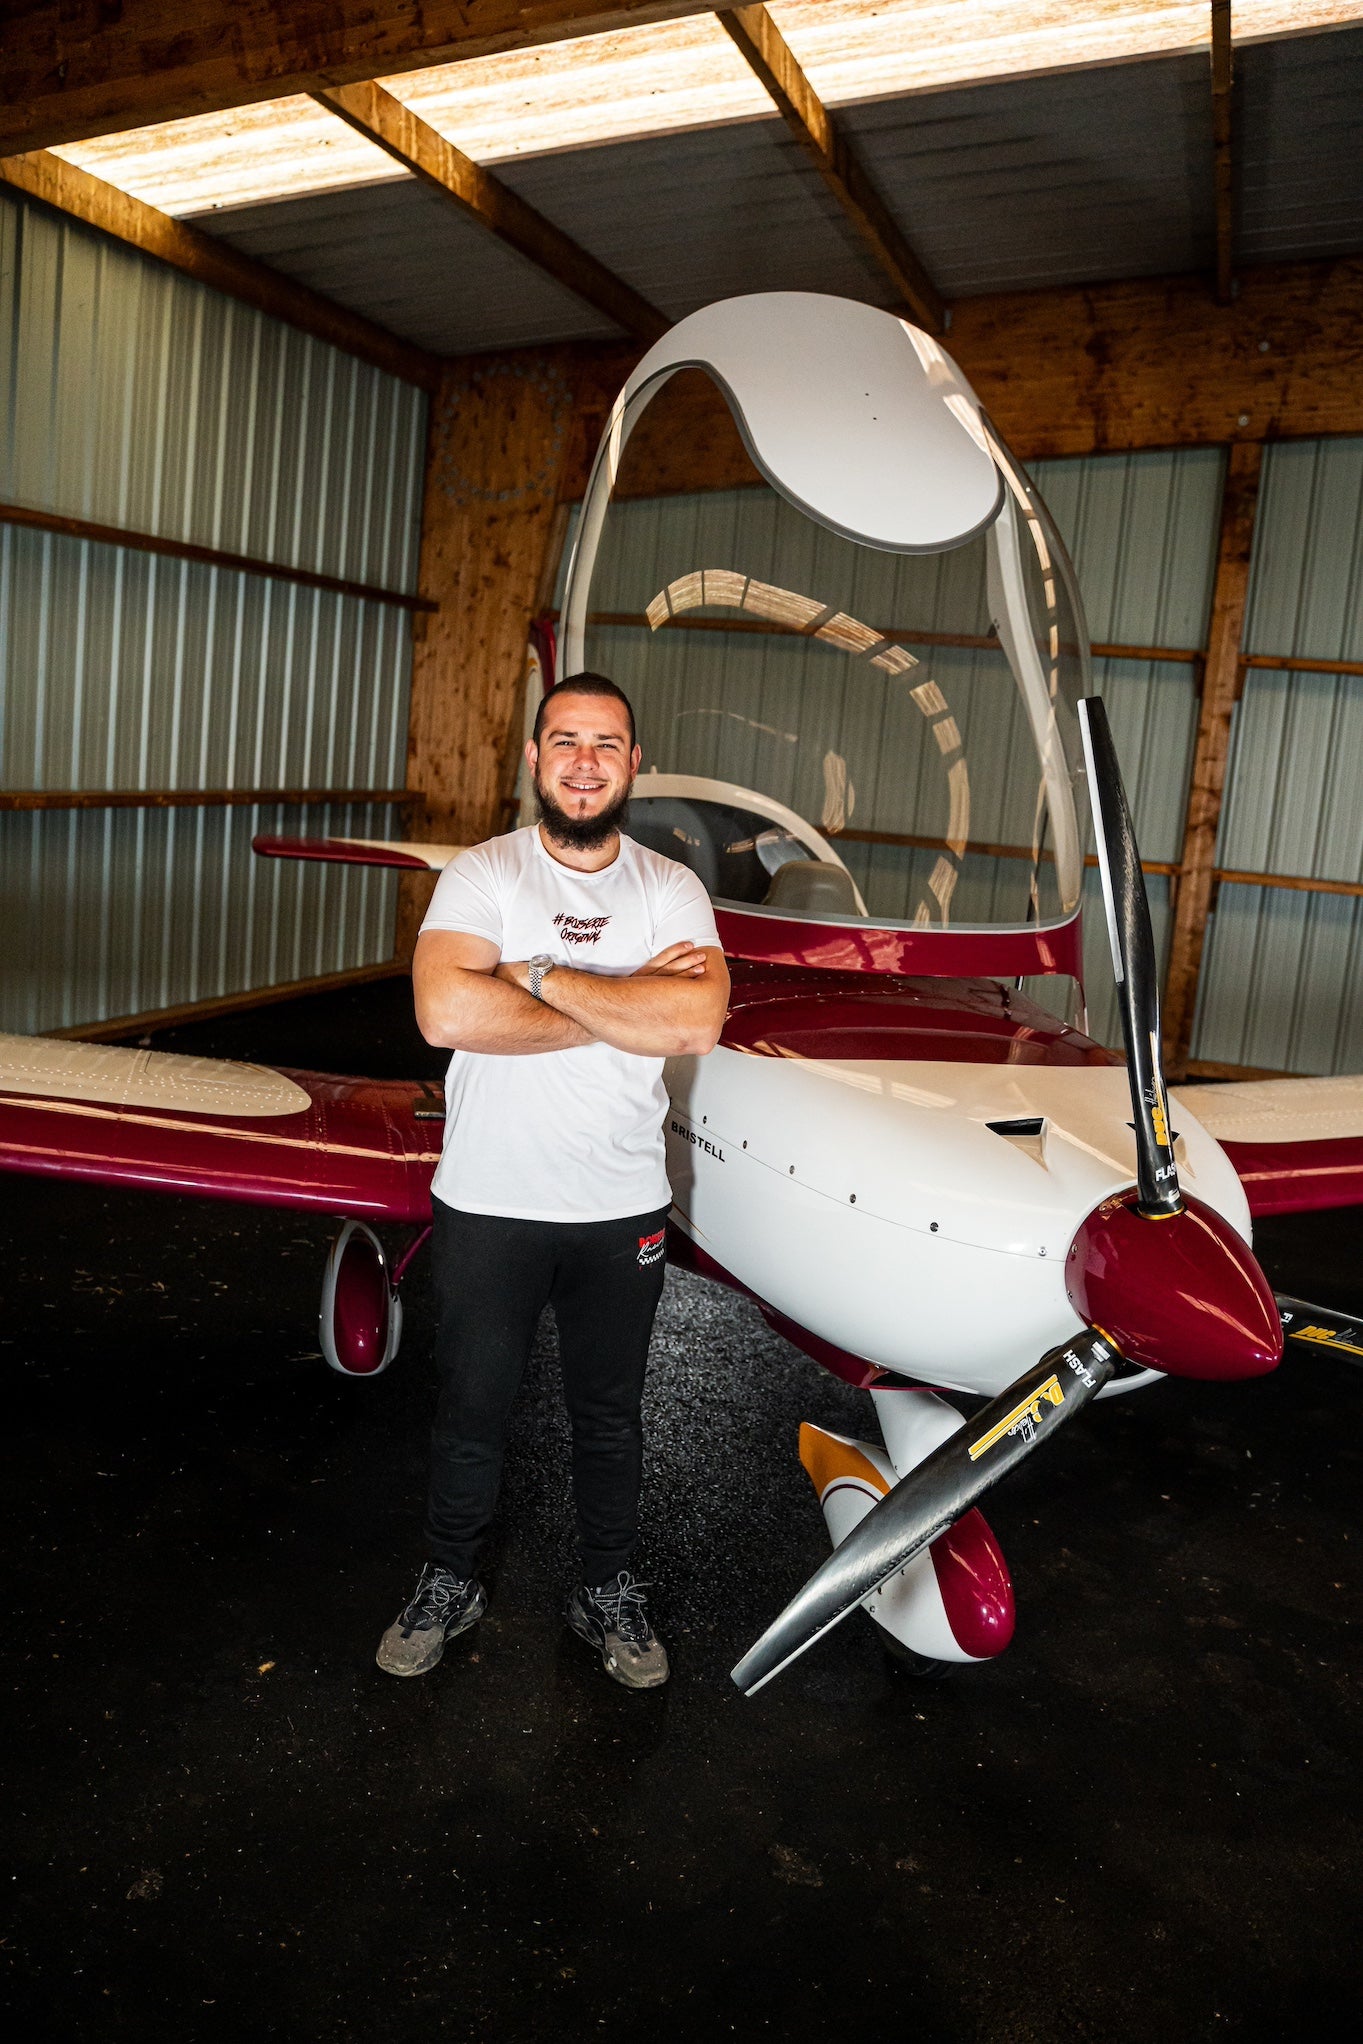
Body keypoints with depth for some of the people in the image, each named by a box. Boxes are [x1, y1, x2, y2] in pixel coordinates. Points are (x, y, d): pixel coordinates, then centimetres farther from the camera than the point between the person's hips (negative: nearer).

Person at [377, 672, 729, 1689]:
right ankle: (451, 1582, 39)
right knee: (471, 1408, 15)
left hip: (624, 1207, 2)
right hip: (489, 1201, -1)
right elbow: (447, 1011, -25)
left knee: (611, 1414, 18)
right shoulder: (481, 875, -6)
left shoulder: (672, 890, -1)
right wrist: (624, 1008, -20)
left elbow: (698, 1021, -20)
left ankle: (609, 1591, 39)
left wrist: (539, 975, -20)